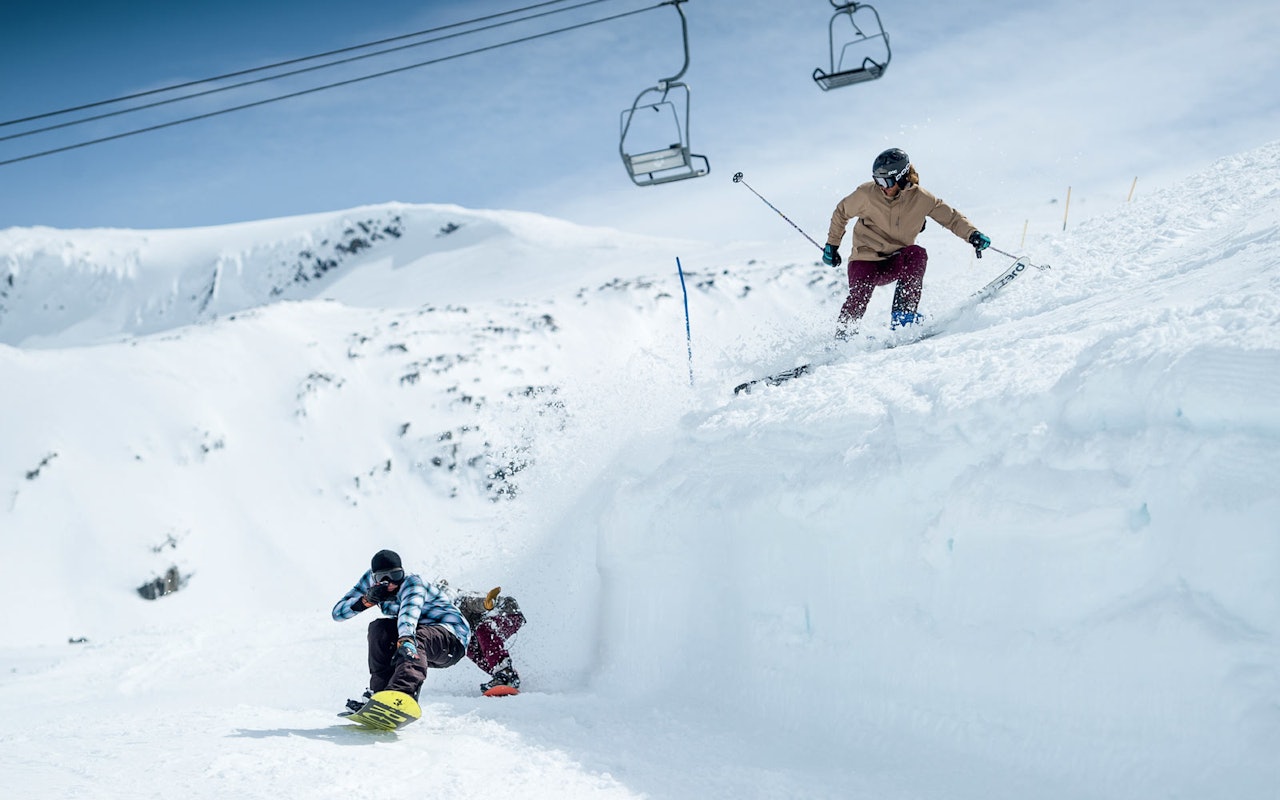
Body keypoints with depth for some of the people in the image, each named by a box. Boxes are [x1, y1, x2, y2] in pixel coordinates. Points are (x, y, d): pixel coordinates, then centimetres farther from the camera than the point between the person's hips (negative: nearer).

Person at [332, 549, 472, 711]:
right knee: (379, 628, -15)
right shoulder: (370, 580, -4)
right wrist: (366, 601, -23)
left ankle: (403, 693, -62)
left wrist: (406, 639, -64)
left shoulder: (411, 583, -23)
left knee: (415, 640, -37)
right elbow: (338, 613, -4)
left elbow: (409, 611, -44)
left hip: (453, 641, -7)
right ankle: (379, 690, -18)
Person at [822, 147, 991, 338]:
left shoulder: (920, 198, -8)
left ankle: (903, 314, -24)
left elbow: (951, 217, -1)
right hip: (866, 261, -2)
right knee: (858, 299, -27)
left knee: (917, 254, -29)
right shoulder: (866, 194, -10)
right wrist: (832, 245, 10)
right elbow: (842, 212, 7)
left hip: (896, 264, 2)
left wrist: (972, 235, -17)